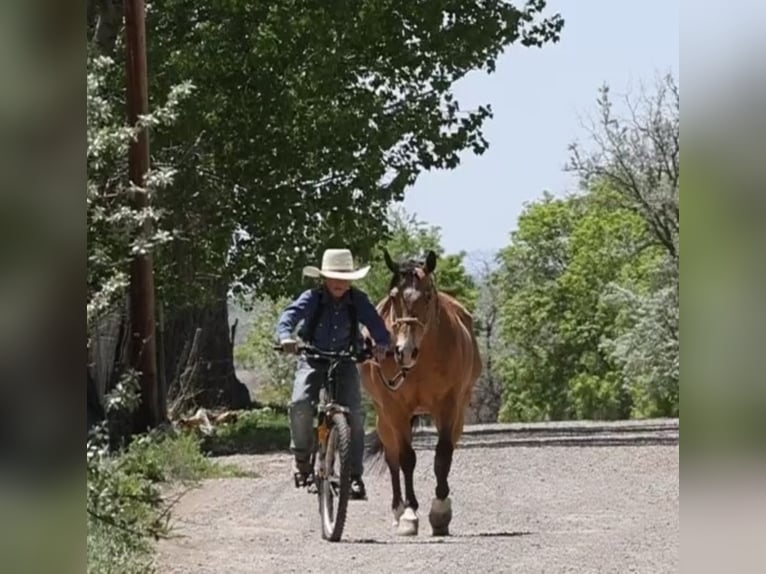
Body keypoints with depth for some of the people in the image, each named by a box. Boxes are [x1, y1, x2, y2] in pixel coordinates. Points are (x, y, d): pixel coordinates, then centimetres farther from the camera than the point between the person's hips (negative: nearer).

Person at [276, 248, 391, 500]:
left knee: (354, 413, -14)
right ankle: (301, 456, 0)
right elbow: (290, 315, -27)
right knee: (301, 403, -25)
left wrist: (382, 344, -41)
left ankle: (354, 475, -6)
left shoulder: (359, 301, -9)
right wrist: (285, 336, -49)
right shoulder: (312, 298, -13)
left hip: (345, 361, 1)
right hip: (313, 360, -1)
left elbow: (376, 325, -18)